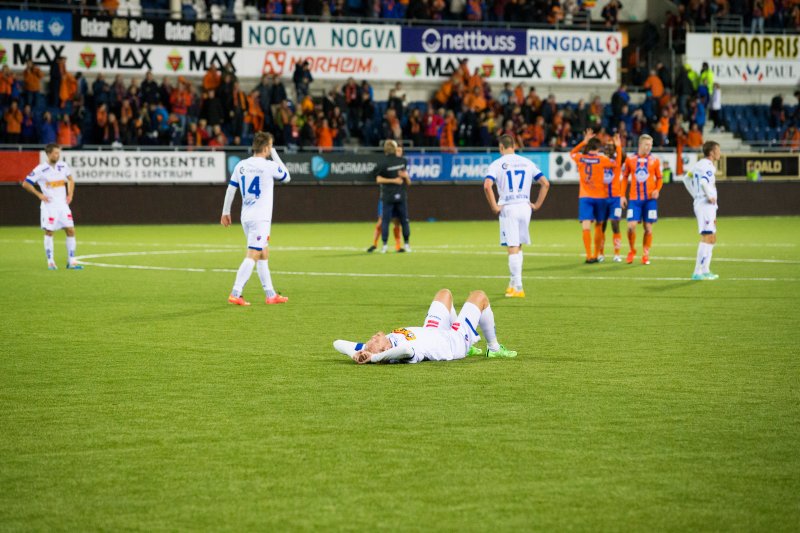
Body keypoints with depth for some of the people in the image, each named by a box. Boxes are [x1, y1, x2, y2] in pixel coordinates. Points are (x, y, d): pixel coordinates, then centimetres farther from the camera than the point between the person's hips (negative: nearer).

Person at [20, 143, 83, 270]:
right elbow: (25, 184, -6)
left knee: (71, 230, -1)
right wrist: (39, 194, -11)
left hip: (63, 204, 5)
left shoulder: (63, 166, 4)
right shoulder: (41, 170, -11)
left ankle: (71, 261, 4)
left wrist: (70, 194, 10)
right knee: (49, 232, -2)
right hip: (49, 206, -5)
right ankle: (50, 261, 8)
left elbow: (70, 180, 22)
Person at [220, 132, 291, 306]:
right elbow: (287, 177, 9)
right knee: (252, 256, -9)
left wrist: (225, 212, 18)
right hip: (261, 218, -7)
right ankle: (235, 294, -18)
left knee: (264, 254, 16)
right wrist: (275, 155, 12)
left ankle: (271, 295, 20)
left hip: (246, 218, 7)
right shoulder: (269, 166, -10)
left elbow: (231, 188, 9)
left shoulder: (241, 165, 5)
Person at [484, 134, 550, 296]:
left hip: (508, 208, -4)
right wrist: (537, 204, 10)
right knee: (518, 247, 18)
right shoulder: (527, 163, 10)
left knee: (512, 249, -2)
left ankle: (518, 288, -6)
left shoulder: (497, 164, -2)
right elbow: (545, 183, 6)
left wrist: (494, 207, -10)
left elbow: (487, 185, -18)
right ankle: (513, 284, 22)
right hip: (525, 207, 4)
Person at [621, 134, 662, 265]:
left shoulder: (654, 160, 3)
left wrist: (657, 190, -10)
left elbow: (659, 178, 9)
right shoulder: (630, 159, 3)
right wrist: (622, 195, 4)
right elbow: (625, 178, 11)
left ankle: (645, 254, 13)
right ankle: (632, 251, 14)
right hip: (634, 199, 0)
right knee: (631, 226, -9)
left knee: (648, 227, 1)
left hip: (650, 199, 0)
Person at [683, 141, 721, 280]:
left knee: (712, 238, 16)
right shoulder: (708, 166, -15)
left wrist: (695, 195, 21)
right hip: (706, 205, -10)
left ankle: (705, 270, 17)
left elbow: (686, 179, 25)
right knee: (707, 237, -10)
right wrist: (710, 196, -19)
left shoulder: (700, 164, 15)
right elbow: (704, 182, -32)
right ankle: (698, 272, -12)